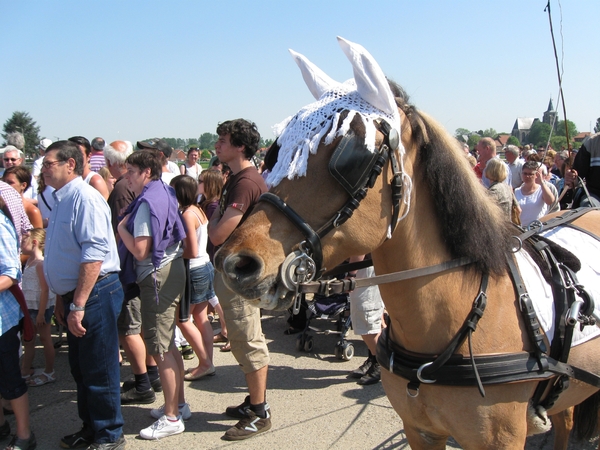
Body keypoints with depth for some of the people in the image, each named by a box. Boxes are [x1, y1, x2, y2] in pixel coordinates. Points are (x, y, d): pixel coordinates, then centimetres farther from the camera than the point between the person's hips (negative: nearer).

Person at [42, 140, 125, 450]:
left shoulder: (84, 197, -16)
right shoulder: (60, 199, 14)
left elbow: (94, 253, -24)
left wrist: (78, 305, -24)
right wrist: (62, 298, 21)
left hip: (94, 294, -10)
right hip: (74, 297, 10)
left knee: (99, 372, 2)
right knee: (81, 370, 19)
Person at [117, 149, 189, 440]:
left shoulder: (147, 202, -18)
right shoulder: (165, 193, 12)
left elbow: (140, 251, -22)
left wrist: (121, 227, -6)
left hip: (158, 276, -10)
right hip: (172, 269, 10)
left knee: (159, 348, -3)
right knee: (168, 344, 19)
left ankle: (171, 418, 6)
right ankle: (179, 403, 31)